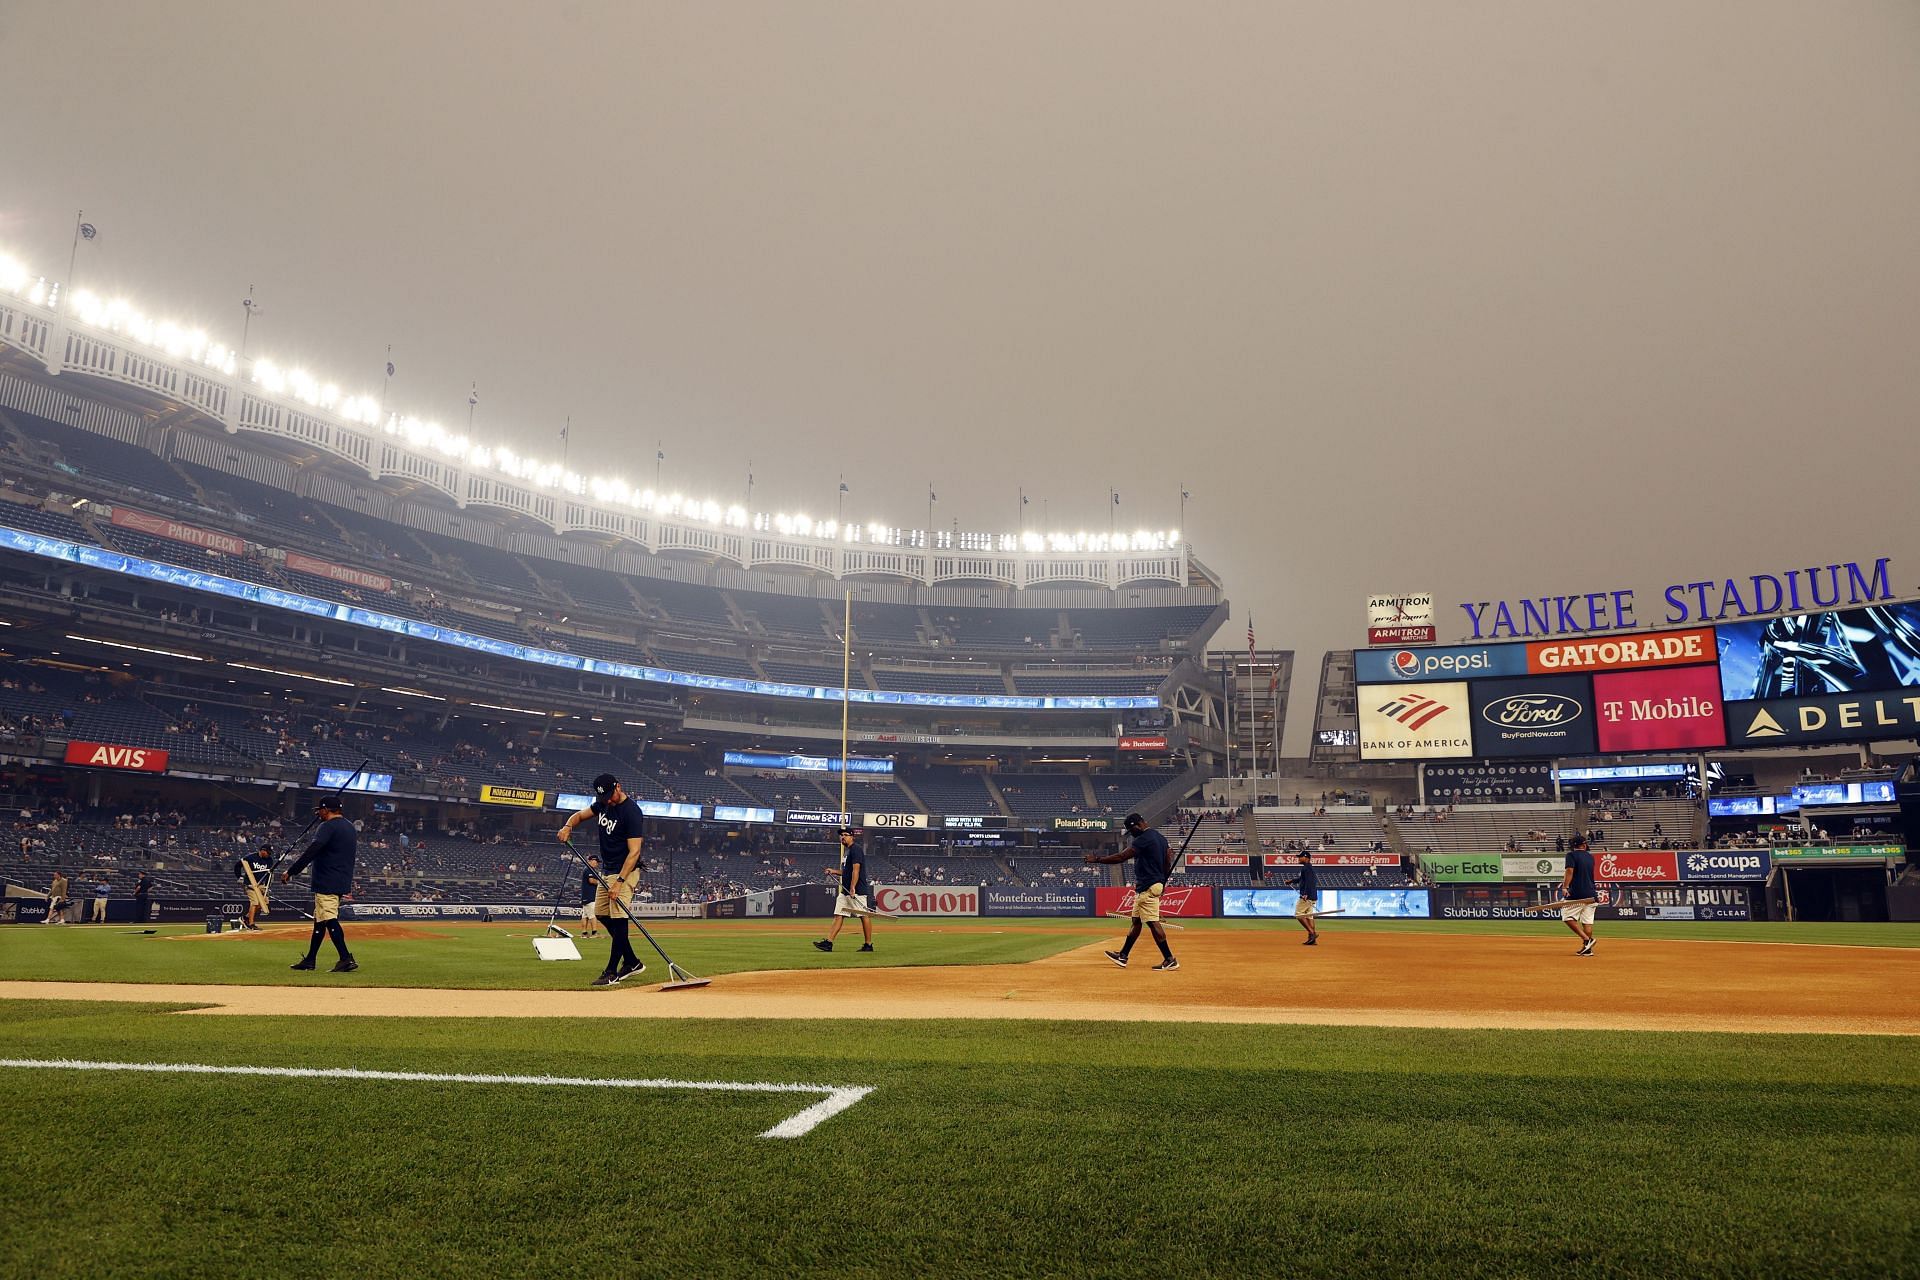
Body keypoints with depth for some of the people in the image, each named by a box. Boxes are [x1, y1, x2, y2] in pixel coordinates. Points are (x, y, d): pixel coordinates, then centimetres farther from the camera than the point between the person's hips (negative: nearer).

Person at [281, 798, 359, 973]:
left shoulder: (327, 826, -12)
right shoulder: (350, 827, 17)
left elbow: (312, 852, -21)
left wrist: (291, 872, -19)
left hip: (327, 883, -10)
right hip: (343, 882, 10)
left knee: (329, 919, -12)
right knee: (319, 919, 17)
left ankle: (346, 959, -20)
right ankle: (309, 959, 23)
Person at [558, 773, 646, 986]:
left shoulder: (632, 812, -21)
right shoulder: (603, 803, 4)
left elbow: (634, 851, -25)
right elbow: (581, 815, 20)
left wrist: (619, 881, -32)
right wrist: (568, 826, -5)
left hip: (625, 871, -10)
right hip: (606, 870, 10)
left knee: (618, 919, -10)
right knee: (602, 915, 13)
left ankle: (612, 972, -4)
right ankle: (631, 962, 21)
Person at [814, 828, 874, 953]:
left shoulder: (856, 849, -11)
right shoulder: (846, 850, 19)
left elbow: (856, 870, -20)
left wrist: (852, 888, -26)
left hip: (857, 890, -10)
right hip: (845, 891, 10)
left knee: (864, 916, -4)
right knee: (838, 915, 4)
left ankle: (868, 945, 0)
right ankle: (828, 942, 1)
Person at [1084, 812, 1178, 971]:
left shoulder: (1144, 839, -17)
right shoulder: (1160, 837, 13)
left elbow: (1121, 856, -21)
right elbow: (1168, 863, 18)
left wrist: (1097, 859, -16)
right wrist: (1163, 882, 27)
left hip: (1147, 887, -11)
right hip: (1157, 884, 11)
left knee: (1153, 922, -9)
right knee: (1136, 921, 16)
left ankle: (1170, 960, -8)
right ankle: (1123, 956, 23)